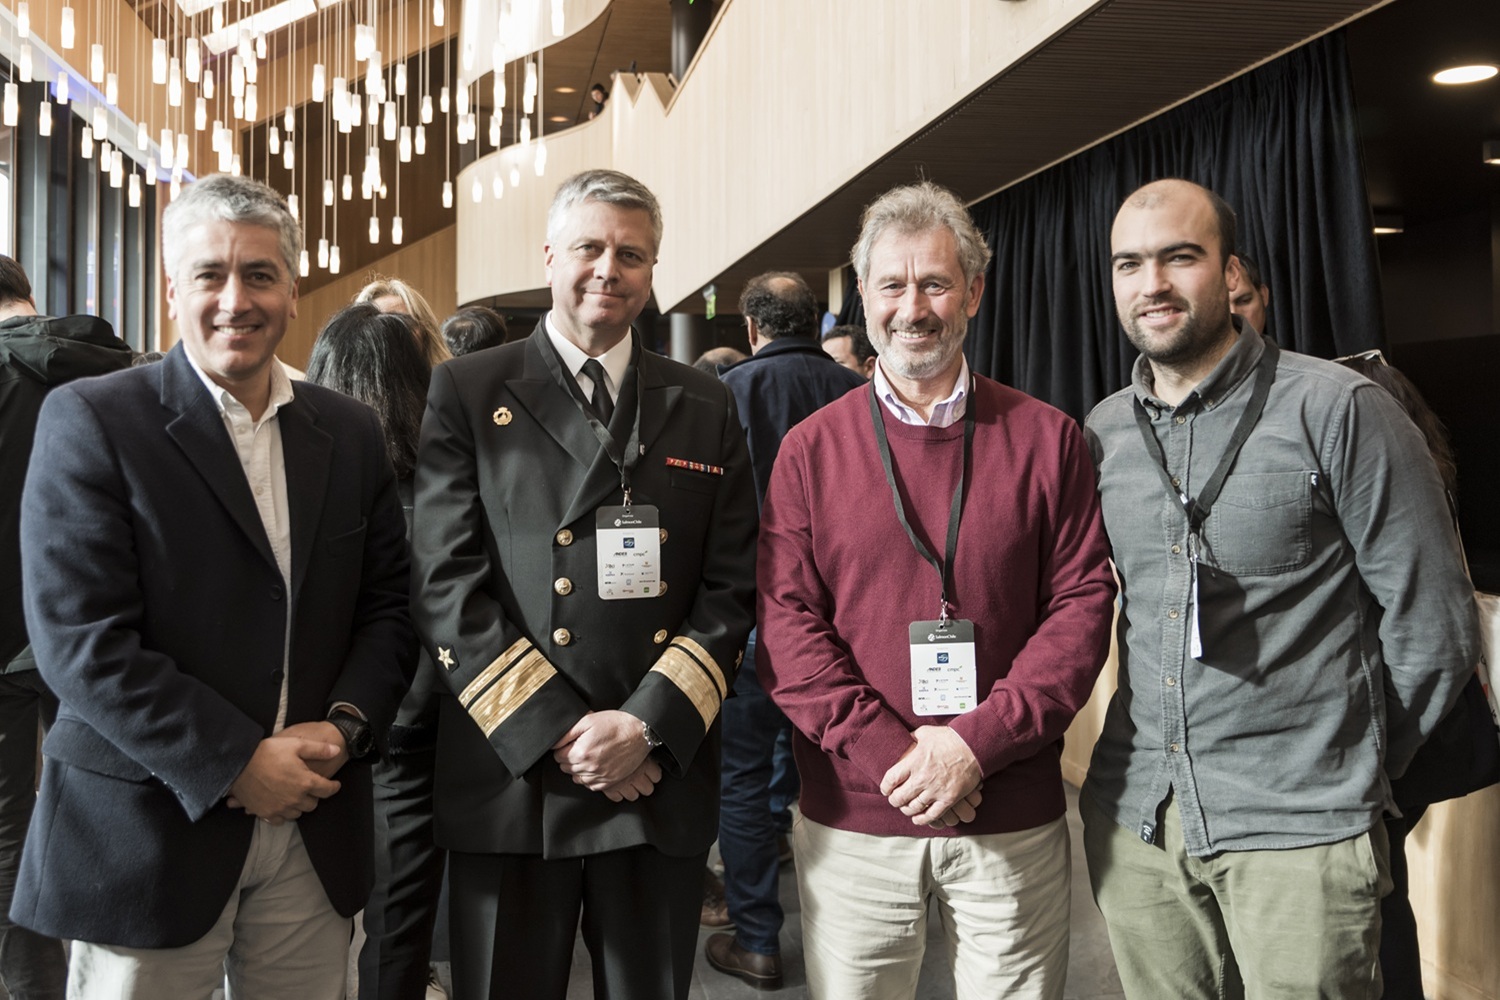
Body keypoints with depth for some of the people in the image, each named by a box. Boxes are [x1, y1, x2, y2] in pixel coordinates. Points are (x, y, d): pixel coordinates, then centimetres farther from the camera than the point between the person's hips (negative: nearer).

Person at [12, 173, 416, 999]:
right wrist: (234, 764, -15)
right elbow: (79, 638, -13)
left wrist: (345, 726, -9)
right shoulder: (89, 420, -6)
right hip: (149, 830, -3)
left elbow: (387, 607, 8)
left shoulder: (350, 433, 7)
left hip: (315, 832, 4)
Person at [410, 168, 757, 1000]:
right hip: (511, 781, -2)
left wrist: (647, 724, -9)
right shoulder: (468, 393, 2)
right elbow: (447, 587, -5)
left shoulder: (705, 408, 9)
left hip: (663, 779, 2)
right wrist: (556, 734, -12)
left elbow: (730, 590, 3)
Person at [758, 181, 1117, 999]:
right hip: (851, 821, 0)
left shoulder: (1046, 439, 2)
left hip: (1015, 823, 0)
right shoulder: (810, 449, 2)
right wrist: (890, 752, -14)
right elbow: (785, 621, -4)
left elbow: (1082, 604, -3)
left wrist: (979, 743, -13)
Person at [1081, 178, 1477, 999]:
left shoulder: (1337, 410, -9)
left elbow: (1431, 623, -5)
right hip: (1132, 816, 4)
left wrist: (1355, 773, 3)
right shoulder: (1100, 434, 5)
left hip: (1298, 829, -4)